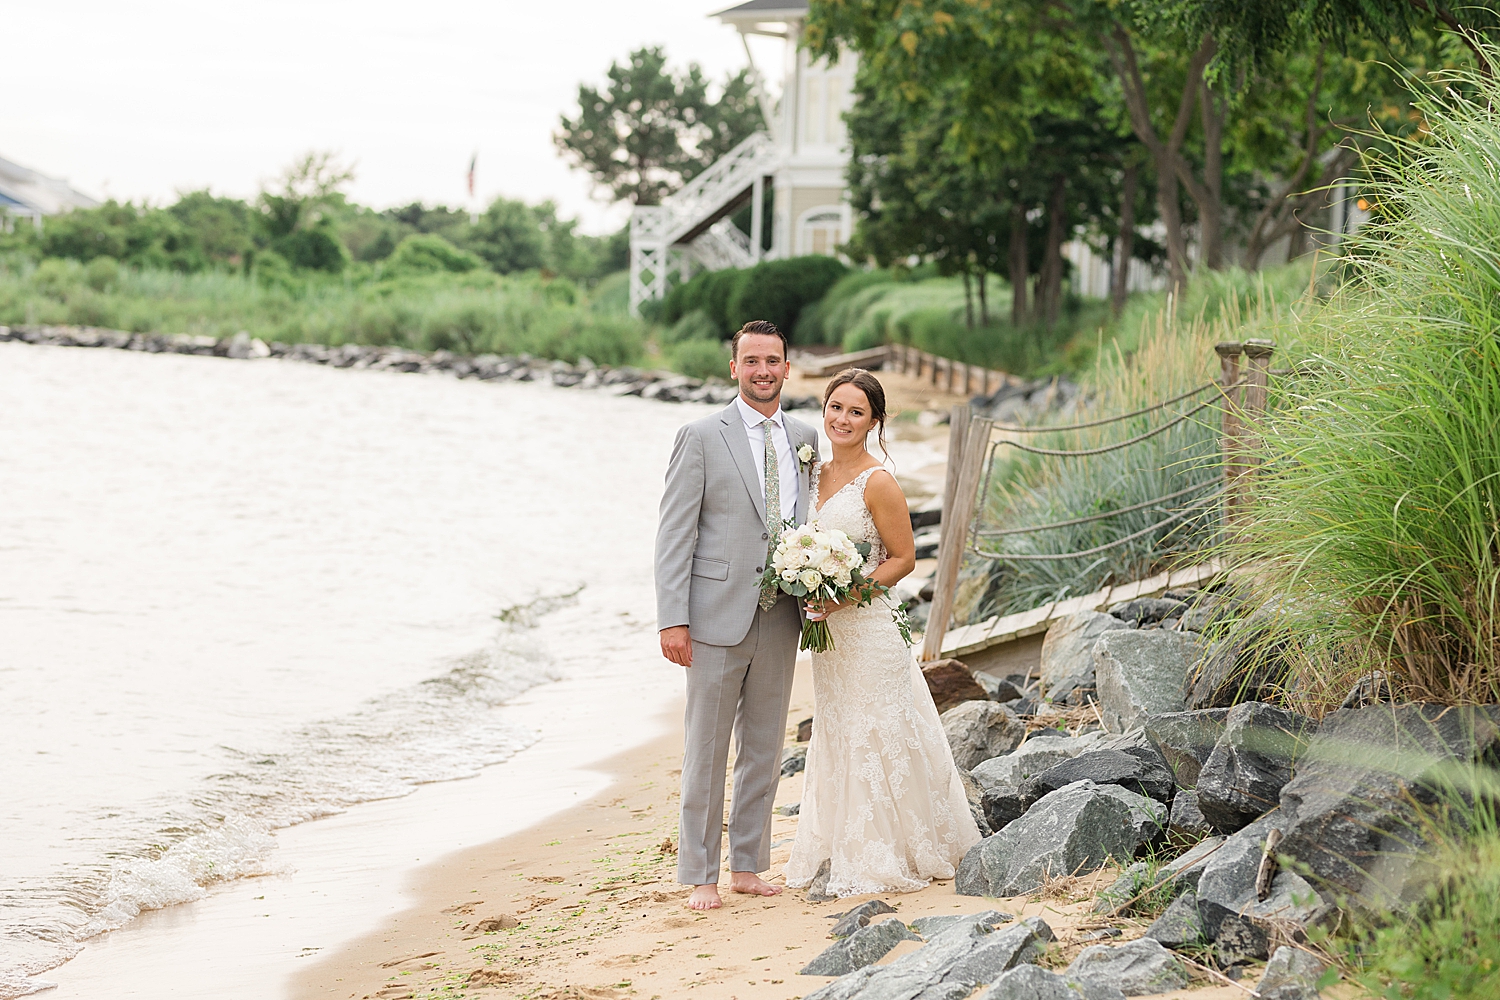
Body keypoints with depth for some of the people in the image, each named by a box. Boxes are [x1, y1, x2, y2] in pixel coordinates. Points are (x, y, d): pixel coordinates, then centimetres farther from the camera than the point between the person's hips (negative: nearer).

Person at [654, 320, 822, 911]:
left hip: (780, 618, 5)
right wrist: (673, 619, -14)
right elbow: (675, 533, -7)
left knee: (765, 747, 11)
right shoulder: (702, 438, -4)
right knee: (706, 749, 1)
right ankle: (700, 875, 9)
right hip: (718, 616, -5)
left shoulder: (805, 439, 10)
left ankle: (748, 866, 22)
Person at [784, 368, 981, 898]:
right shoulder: (815, 473, 9)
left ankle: (885, 860, 9)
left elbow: (902, 558, -11)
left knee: (872, 740, -1)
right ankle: (846, 854, 23)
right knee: (836, 739, 13)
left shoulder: (878, 483, -13)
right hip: (826, 629, 8)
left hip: (868, 626, -8)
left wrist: (845, 595, -20)